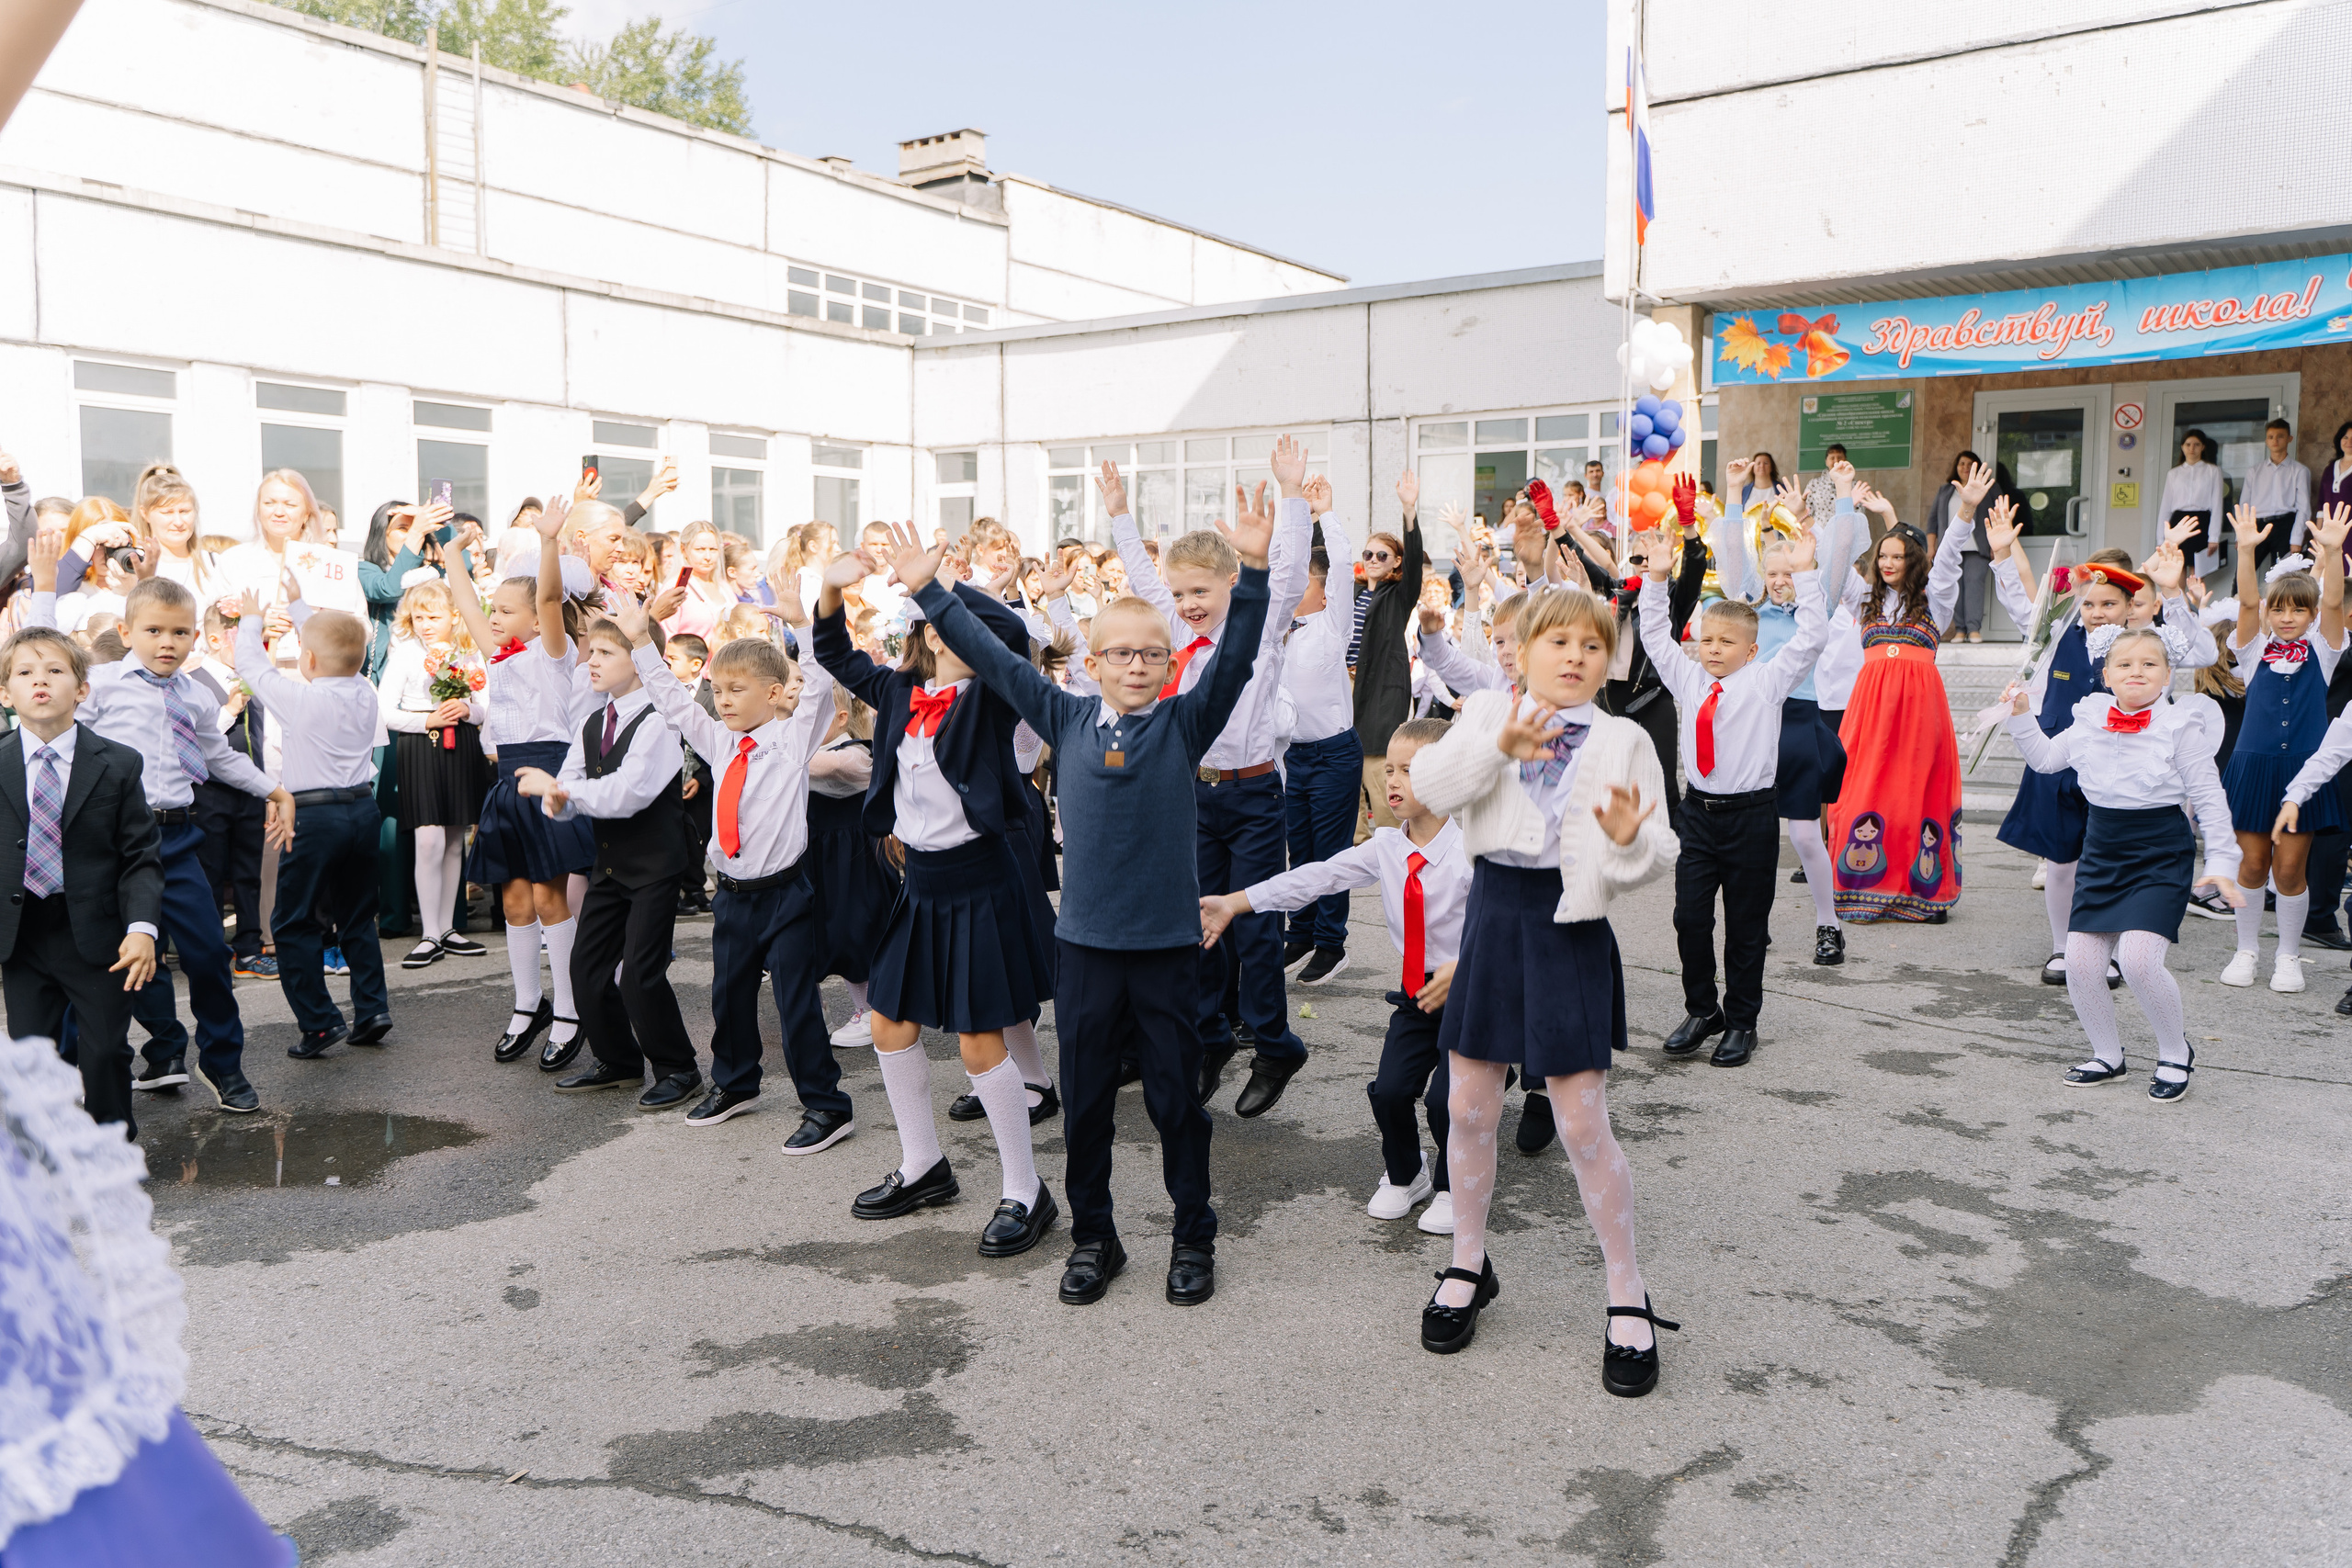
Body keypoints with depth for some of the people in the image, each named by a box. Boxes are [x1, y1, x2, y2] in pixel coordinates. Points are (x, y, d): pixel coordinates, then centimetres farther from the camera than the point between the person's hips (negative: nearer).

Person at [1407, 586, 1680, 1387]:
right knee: (1468, 1108, 12)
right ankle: (1468, 1265, 34)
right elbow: (1431, 785, -16)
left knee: (1583, 1123, -1)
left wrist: (1631, 840, -27)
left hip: (1570, 930, -2)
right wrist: (1497, 746, -32)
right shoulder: (1487, 716, 3)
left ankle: (1627, 1296, 17)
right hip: (1493, 912, 3)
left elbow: (1658, 855, -5)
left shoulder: (1623, 742, 0)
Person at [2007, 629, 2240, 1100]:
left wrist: (2221, 862, -9)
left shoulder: (2180, 726, -7)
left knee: (2138, 959, -19)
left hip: (2160, 854, -5)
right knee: (2080, 962, -1)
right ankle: (2108, 1056, 21)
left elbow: (2208, 797, -5)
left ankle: (2176, 1053, 7)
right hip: (2101, 850, 5)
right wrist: (2022, 715, 6)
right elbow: (2044, 758, 19)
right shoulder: (2090, 722, 4)